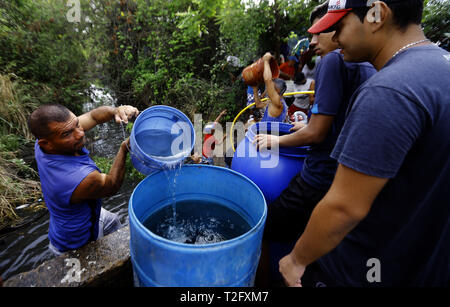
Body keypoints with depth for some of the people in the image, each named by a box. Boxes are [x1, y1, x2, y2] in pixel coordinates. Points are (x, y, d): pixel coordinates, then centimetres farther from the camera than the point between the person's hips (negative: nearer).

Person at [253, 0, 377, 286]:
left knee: (259, 231, 5)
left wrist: (277, 140, -2)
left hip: (321, 182, -9)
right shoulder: (372, 68, 13)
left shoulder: (335, 60, -13)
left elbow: (316, 134, -16)